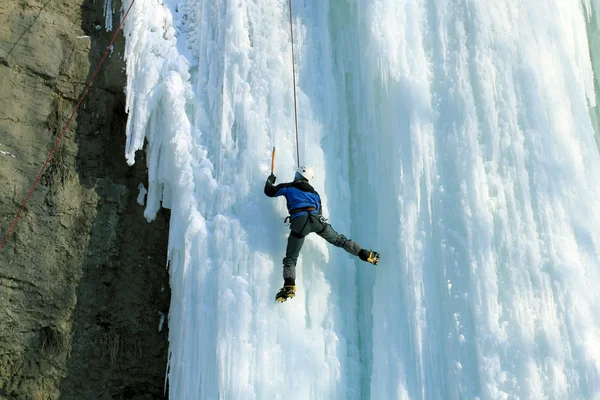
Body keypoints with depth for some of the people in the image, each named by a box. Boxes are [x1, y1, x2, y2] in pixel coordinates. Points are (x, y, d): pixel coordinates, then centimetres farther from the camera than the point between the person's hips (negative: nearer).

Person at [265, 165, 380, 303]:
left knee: (290, 258, 1)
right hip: (316, 219, 3)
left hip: (299, 221, -3)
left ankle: (289, 286, -21)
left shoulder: (289, 187, 18)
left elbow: (269, 191, 24)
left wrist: (270, 180, 44)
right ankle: (366, 254, 21)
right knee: (339, 240, 22)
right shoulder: (314, 192, 28)